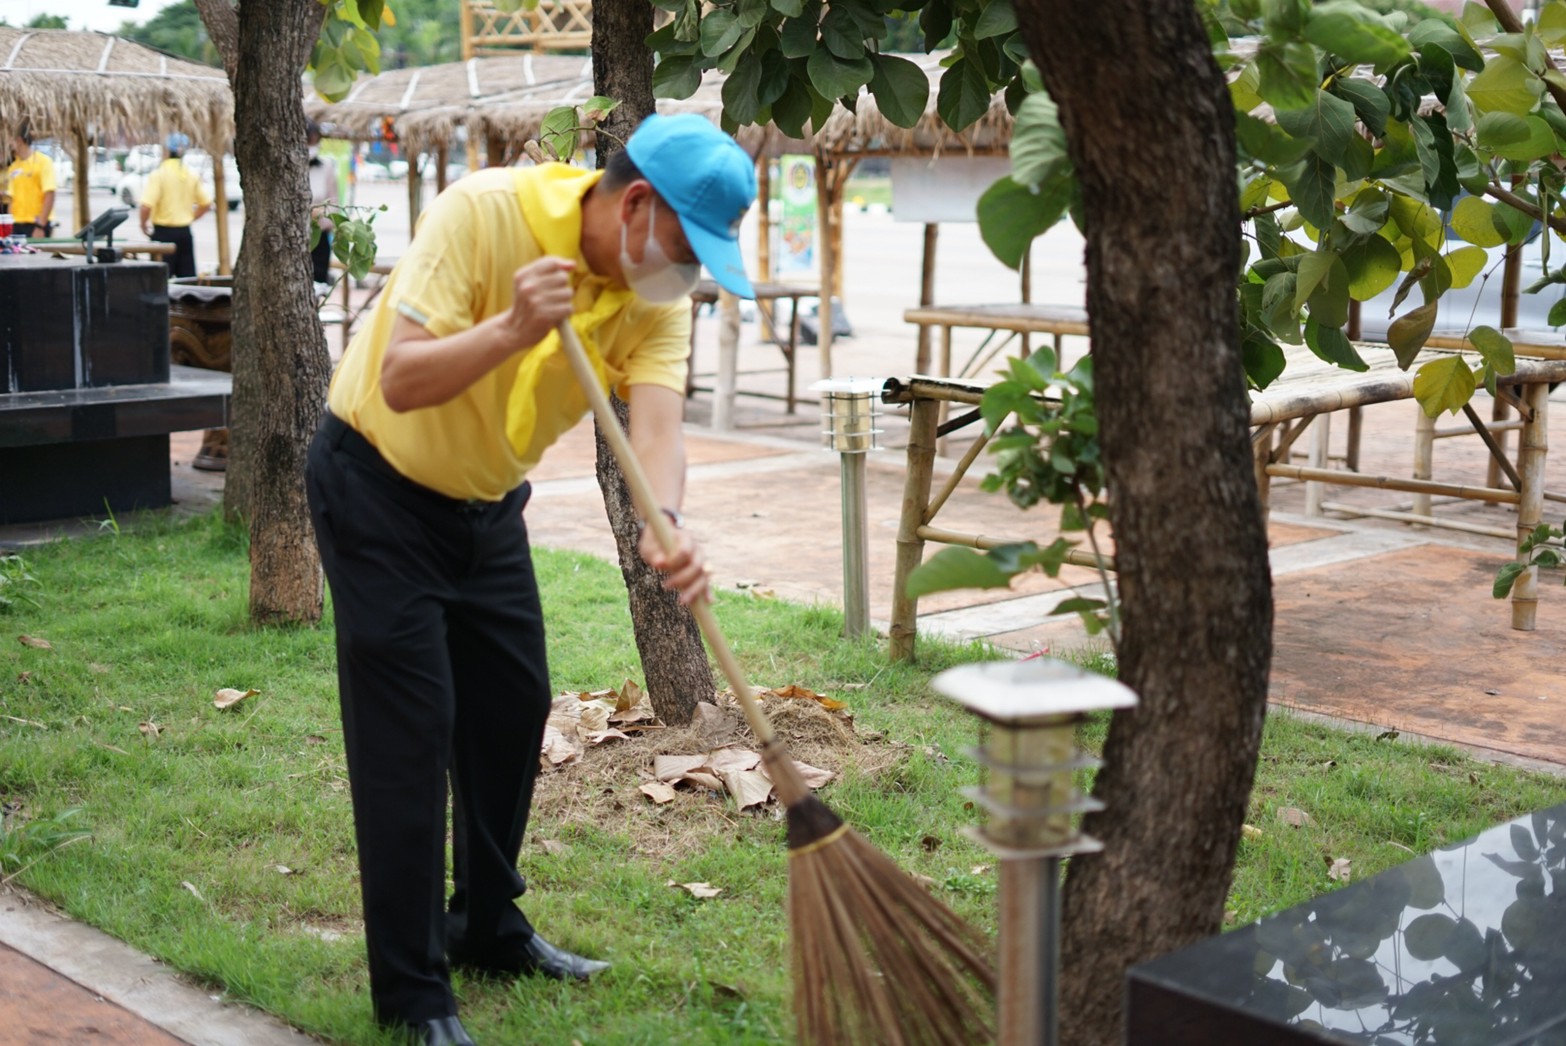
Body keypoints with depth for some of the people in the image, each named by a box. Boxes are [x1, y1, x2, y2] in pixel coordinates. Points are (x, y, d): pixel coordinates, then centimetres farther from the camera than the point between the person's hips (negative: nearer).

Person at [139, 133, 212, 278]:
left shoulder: (158, 174, -12)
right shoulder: (192, 175, 4)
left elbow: (146, 205, -19)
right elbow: (206, 203, 9)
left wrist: (143, 224, -3)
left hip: (163, 232, -5)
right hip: (185, 231, 5)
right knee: (188, 276, 8)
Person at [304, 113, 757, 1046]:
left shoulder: (659, 294, -11)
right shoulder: (484, 213, -27)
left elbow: (657, 429, -26)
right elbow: (400, 381, -33)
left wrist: (667, 528, -46)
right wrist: (513, 329, -48)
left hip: (487, 501, 7)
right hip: (378, 486, -6)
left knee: (514, 708, 11)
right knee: (410, 731, -7)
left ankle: (489, 929, 31)